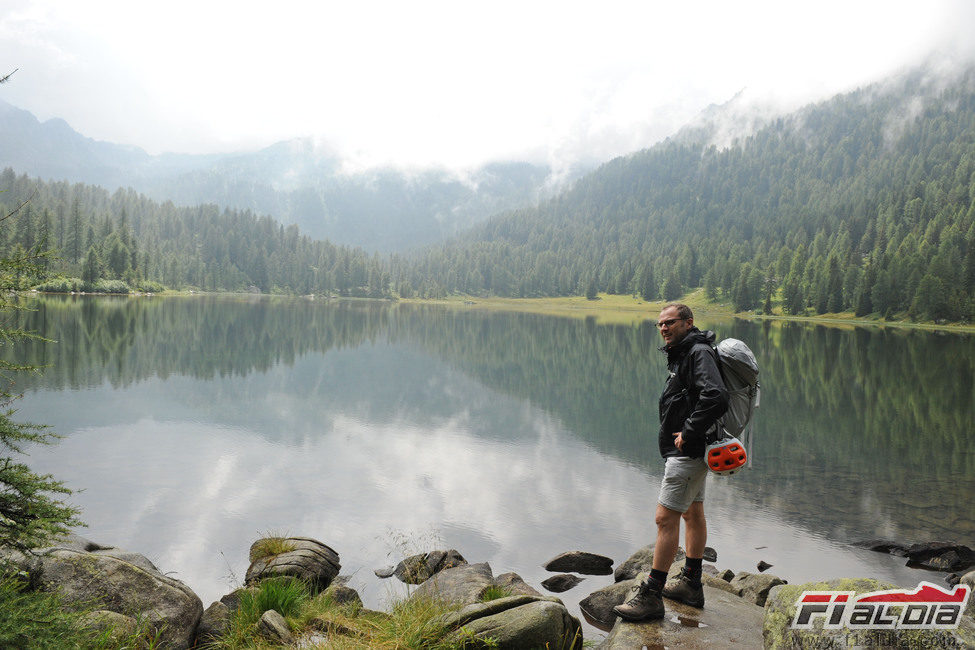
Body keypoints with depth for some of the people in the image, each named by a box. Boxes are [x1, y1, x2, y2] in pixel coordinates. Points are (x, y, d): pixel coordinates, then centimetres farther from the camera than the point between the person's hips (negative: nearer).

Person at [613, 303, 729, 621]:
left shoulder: (699, 353, -17)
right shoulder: (682, 354, 15)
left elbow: (715, 396, -32)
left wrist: (688, 433, -24)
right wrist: (689, 434, 16)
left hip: (688, 452, -11)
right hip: (691, 450, 11)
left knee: (666, 518, -9)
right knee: (692, 513, 18)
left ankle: (651, 596, -5)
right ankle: (691, 583, 30)